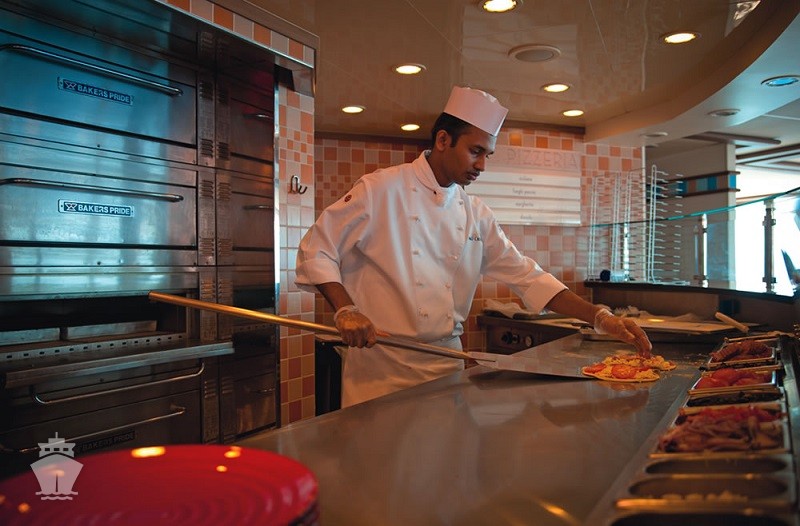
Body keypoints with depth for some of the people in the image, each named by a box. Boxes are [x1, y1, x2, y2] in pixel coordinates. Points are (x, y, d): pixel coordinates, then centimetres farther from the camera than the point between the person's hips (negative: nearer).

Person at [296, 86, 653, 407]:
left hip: (446, 363, 5)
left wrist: (600, 318, -1)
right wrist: (344, 310, -20)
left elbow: (526, 276, 7)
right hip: (380, 363, -4)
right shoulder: (380, 190, -8)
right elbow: (317, 250, -5)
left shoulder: (475, 214, 7)